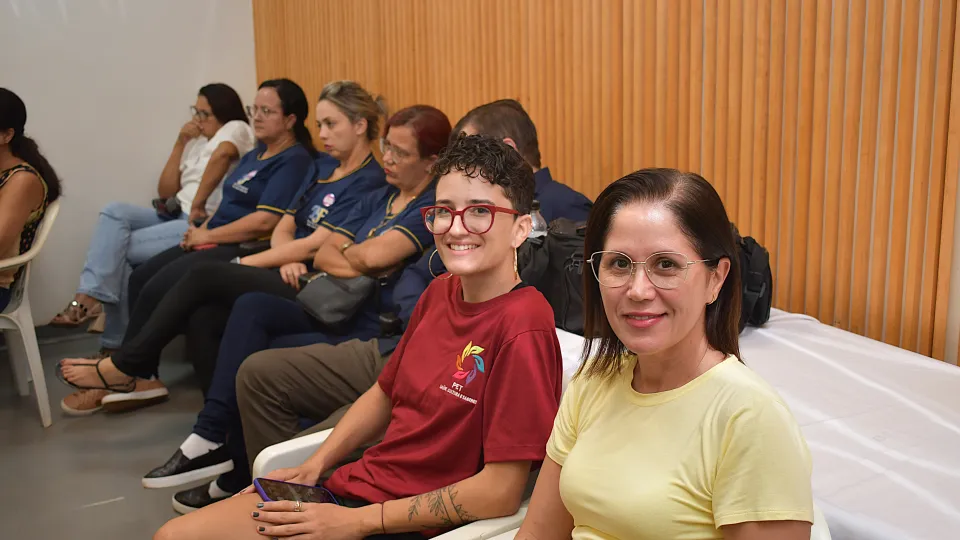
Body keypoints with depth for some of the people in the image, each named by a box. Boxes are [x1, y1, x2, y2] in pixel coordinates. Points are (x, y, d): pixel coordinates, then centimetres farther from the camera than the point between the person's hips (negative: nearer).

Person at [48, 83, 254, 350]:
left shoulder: (236, 129, 0)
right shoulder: (196, 142, 24)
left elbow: (222, 155, -27)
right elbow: (165, 191, 15)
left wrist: (198, 204, -24)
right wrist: (180, 143, 10)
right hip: (176, 216, 8)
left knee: (118, 248, -15)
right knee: (115, 212, -14)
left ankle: (118, 343, -10)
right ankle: (89, 297, -22)